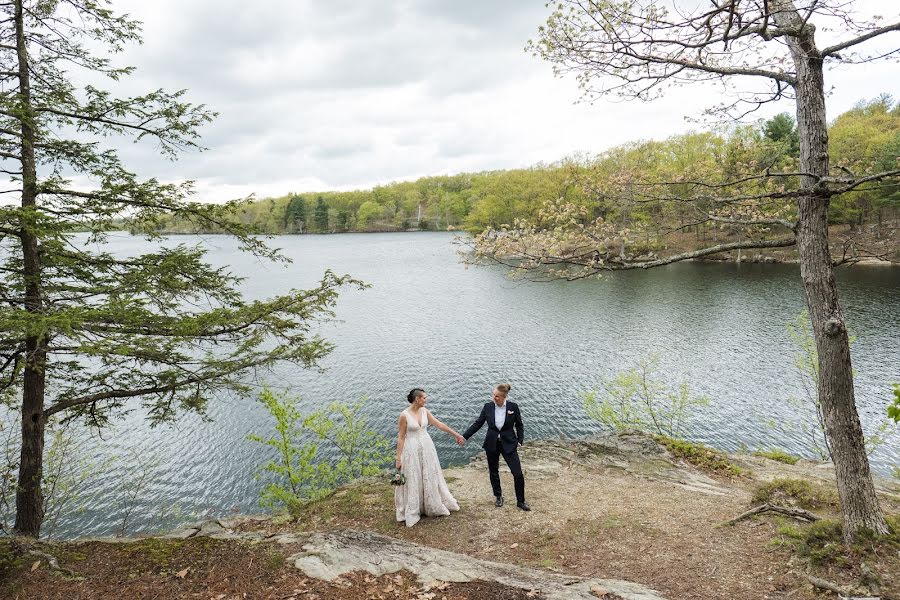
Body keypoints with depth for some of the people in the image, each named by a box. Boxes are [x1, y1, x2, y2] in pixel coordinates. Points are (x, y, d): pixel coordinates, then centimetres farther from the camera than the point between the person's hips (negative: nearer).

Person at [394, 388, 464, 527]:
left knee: (431, 477, 15)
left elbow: (439, 424, 6)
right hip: (412, 450, -5)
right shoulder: (404, 415, -16)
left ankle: (433, 507, 33)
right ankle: (413, 512, 19)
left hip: (427, 447, 6)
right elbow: (401, 437, -11)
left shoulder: (425, 411, 0)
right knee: (413, 480, 4)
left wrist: (456, 434, 10)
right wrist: (398, 458, -11)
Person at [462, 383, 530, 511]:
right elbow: (477, 424, 0)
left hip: (509, 444, -2)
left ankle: (520, 501, 16)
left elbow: (519, 425, 1)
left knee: (518, 474, -4)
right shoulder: (488, 407, -6)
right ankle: (498, 497, 37)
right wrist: (464, 436, -6)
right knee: (493, 472, 14)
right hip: (492, 444, 2)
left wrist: (520, 440, -11)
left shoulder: (513, 407, -10)